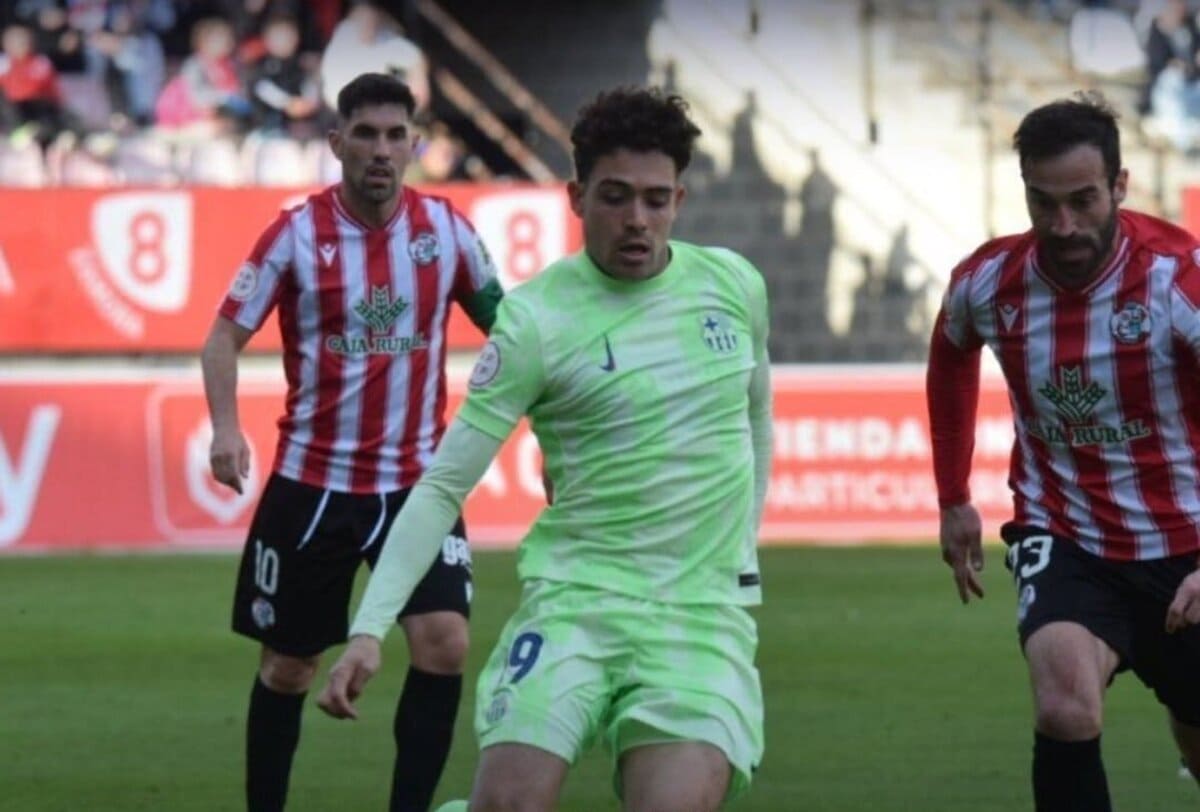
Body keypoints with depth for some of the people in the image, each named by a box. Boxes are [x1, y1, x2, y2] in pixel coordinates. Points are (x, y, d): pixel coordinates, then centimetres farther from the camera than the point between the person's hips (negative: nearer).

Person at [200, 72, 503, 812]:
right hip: (312, 481, -1)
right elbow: (226, 335, -4)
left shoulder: (446, 228, -1)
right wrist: (226, 426, -21)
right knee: (289, 666, 9)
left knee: (444, 645, -16)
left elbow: (500, 322, 11)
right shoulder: (296, 234, -7)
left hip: (417, 480, 1)